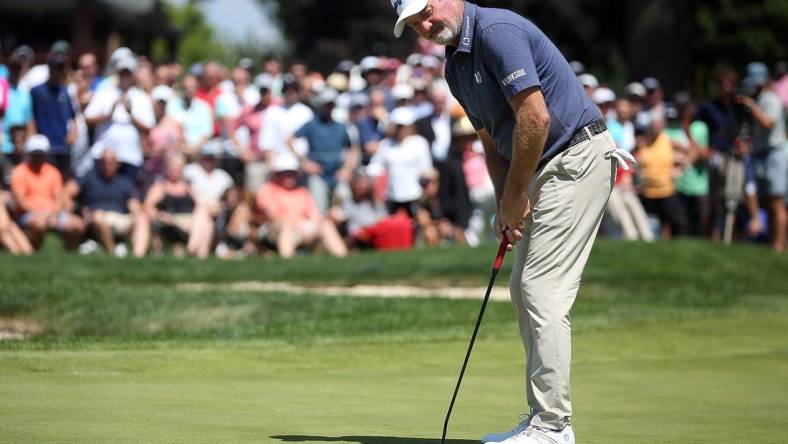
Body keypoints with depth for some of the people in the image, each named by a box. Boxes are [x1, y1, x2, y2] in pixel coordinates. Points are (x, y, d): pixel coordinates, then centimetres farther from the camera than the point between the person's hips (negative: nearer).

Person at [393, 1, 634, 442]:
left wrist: (515, 196, -13)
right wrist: (506, 206, 5)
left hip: (577, 158, -10)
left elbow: (535, 117, -23)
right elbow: (493, 140, 19)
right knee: (525, 290, 11)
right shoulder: (456, 65, 13)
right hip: (545, 170, 10)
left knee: (544, 290, -12)